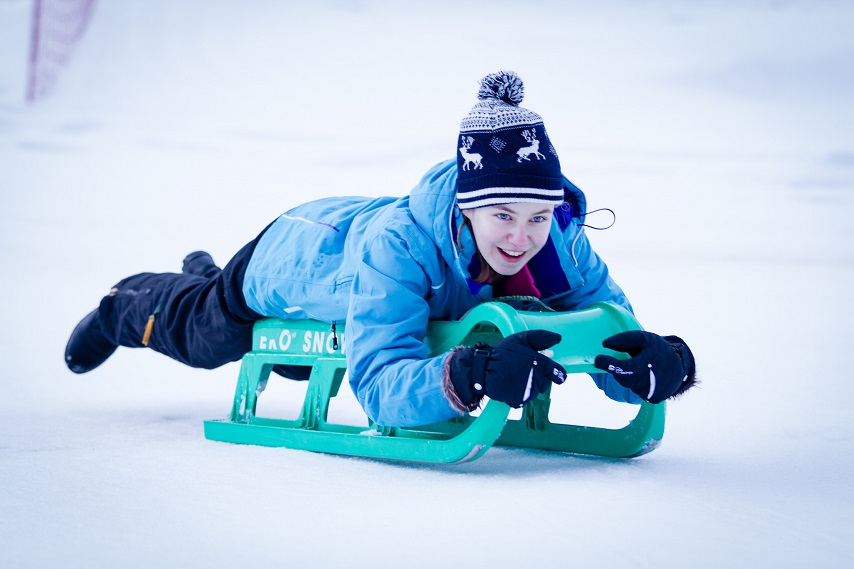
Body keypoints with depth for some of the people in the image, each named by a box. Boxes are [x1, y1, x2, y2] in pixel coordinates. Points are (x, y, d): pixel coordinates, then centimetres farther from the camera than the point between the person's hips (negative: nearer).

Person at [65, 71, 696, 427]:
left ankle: (205, 272, 68)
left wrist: (659, 360, -61)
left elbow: (612, 344, -37)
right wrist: (470, 375, -76)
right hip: (298, 252, -5)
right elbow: (379, 383, -58)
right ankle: (124, 305, 62)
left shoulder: (560, 244, -38)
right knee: (196, 332, 27)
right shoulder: (398, 244, -51)